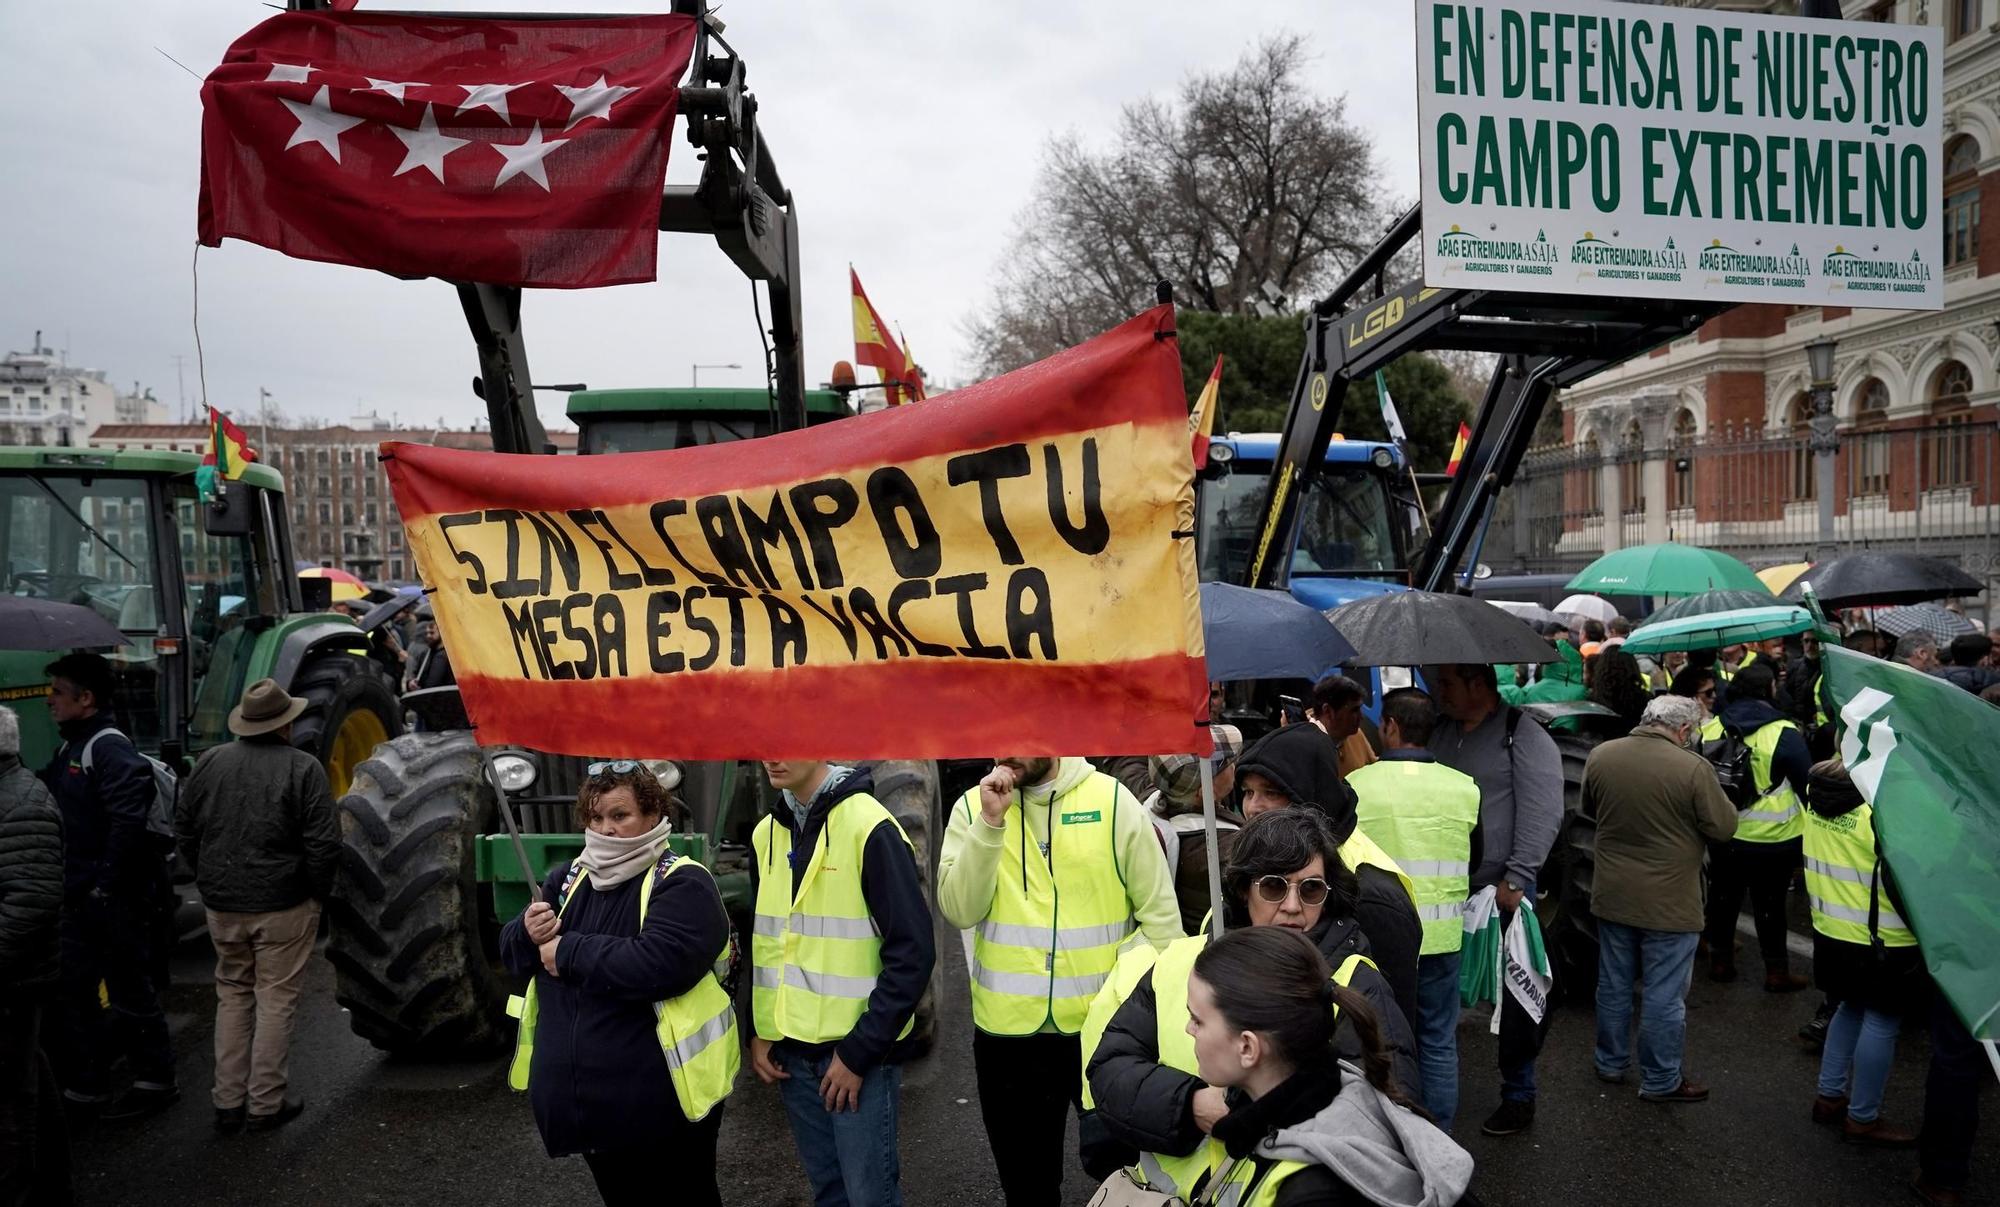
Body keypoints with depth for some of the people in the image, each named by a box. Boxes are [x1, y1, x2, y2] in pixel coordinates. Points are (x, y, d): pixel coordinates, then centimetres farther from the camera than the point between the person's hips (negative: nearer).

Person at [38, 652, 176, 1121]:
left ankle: (155, 1080, 16)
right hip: (80, 896, 10)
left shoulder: (109, 748, -17)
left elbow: (130, 819, -28)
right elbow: (63, 815, 19)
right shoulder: (70, 748, 13)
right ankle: (83, 1085, 28)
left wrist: (106, 883, -23)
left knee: (131, 991, 2)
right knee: (73, 988, 16)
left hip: (115, 898, -10)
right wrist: (73, 883, 11)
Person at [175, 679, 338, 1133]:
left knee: (232, 994, 18)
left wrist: (209, 879, 19)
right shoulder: (302, 768, -13)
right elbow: (323, 843, -15)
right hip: (283, 906, -5)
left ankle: (228, 1101, 21)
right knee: (275, 1000, 6)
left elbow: (184, 828, 9)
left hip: (222, 905, 5)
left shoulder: (211, 762, 2)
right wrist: (318, 891, 0)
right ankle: (265, 1103, 12)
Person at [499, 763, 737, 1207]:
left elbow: (659, 964, -29)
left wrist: (569, 952, -20)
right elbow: (512, 952, 11)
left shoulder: (682, 884, -14)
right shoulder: (569, 877, 9)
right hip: (587, 1098, 6)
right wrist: (528, 933, -13)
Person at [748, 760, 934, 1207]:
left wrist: (859, 1051, -15)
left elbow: (912, 950, -16)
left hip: (858, 1051, -6)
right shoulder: (765, 834, 6)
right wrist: (760, 1031, 6)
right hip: (791, 1051, 6)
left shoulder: (869, 828, -15)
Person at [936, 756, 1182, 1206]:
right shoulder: (973, 807, -2)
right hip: (1008, 1030, 2)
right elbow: (959, 911, -12)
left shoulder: (1112, 800, -7)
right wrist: (990, 823, -21)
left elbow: (1159, 910, -3)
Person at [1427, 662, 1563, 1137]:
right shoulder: (1443, 734, 11)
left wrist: (1515, 881, -18)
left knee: (1513, 998, 6)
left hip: (1503, 891, -6)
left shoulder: (1524, 736, -9)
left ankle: (1518, 1097, 21)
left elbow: (1542, 815, -15)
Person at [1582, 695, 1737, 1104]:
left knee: (1614, 983, 18)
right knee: (1664, 995, 8)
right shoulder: (1692, 768, -20)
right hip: (1669, 902, -5)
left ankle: (1611, 1063, 33)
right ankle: (1660, 1081, 20)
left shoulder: (1600, 756, -5)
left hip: (1612, 896, 5)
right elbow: (1724, 828, -11)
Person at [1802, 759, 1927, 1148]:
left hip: (1830, 932, 7)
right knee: (1881, 1022, 7)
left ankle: (1830, 1095, 32)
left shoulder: (1818, 789, -3)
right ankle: (1862, 1119, 17)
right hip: (1882, 941, -7)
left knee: (1851, 1008, 23)